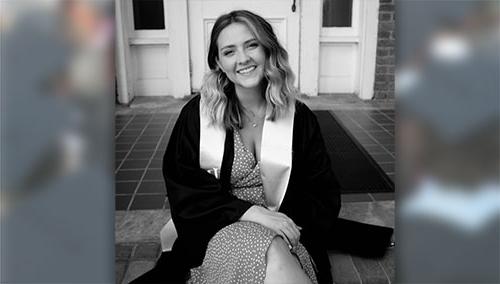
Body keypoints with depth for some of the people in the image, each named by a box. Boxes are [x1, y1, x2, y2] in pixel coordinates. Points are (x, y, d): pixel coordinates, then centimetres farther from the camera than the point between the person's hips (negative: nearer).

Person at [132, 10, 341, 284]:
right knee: (272, 255, -33)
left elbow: (324, 192, 6)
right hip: (218, 230, -2)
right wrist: (252, 212, -18)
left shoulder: (299, 117, 2)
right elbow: (184, 191, -6)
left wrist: (290, 226, -14)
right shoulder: (197, 114, -2)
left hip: (284, 231, 2)